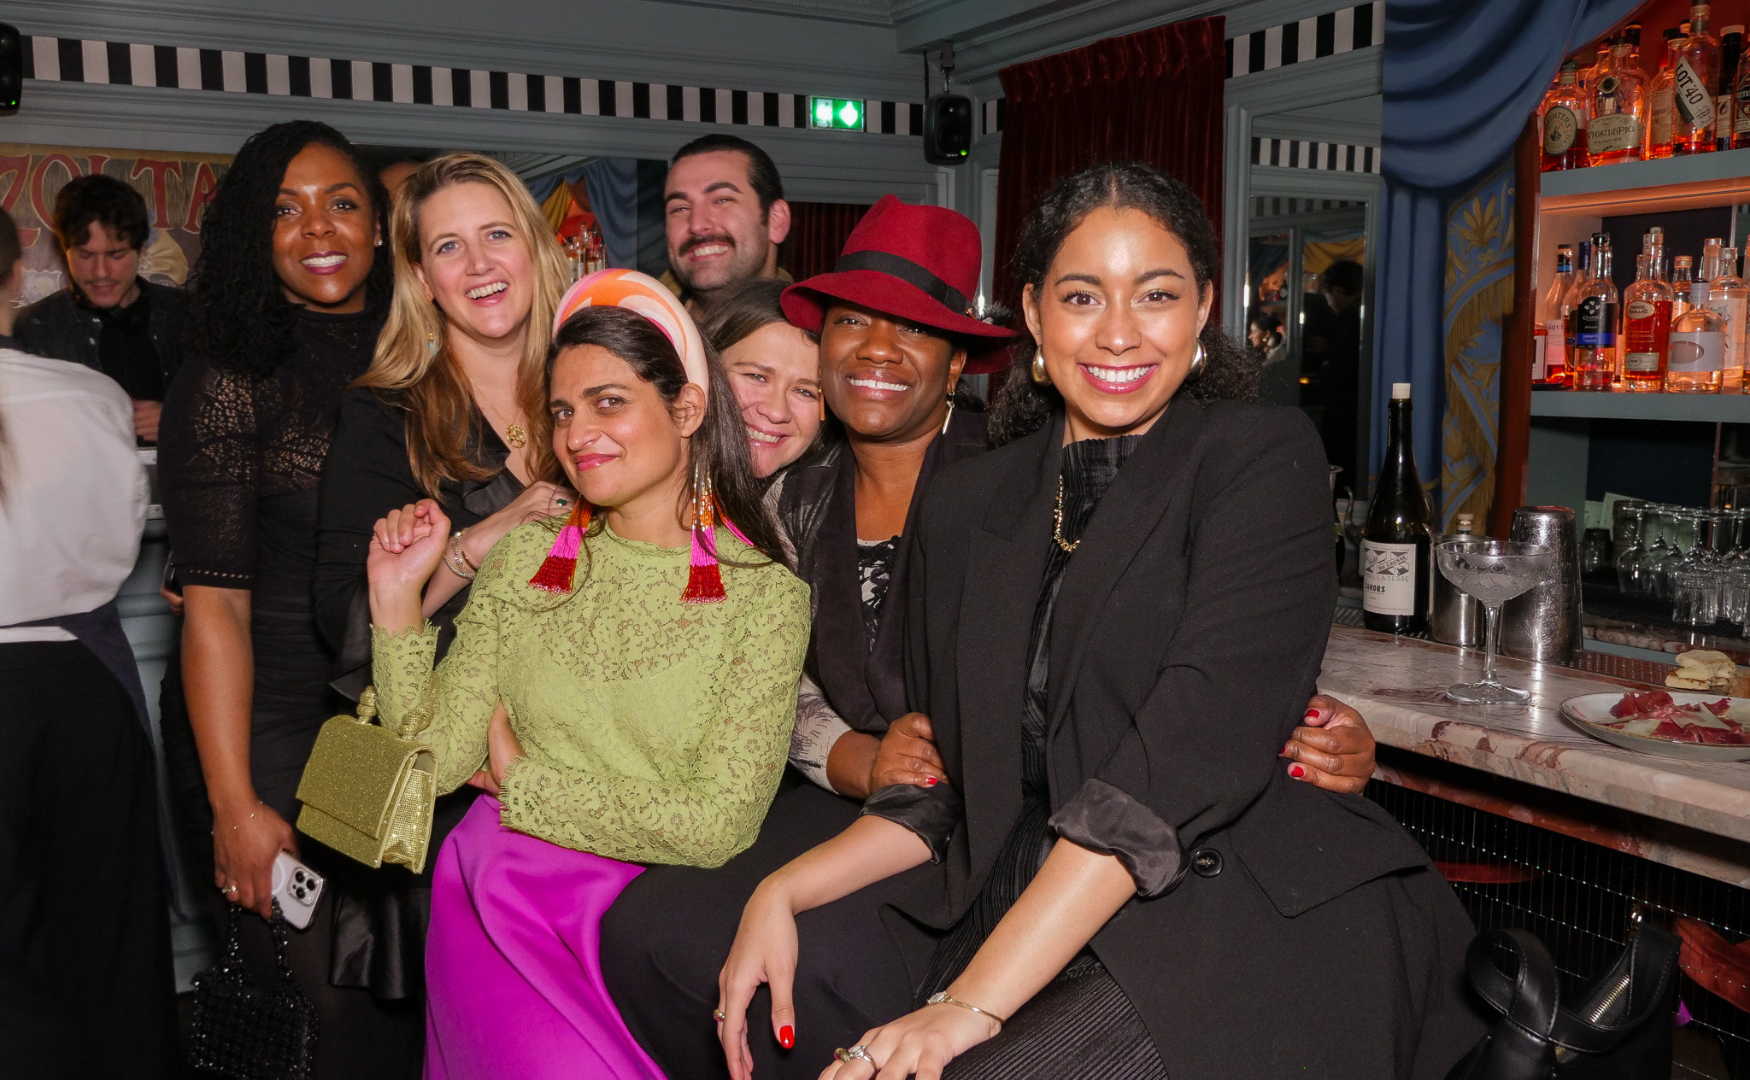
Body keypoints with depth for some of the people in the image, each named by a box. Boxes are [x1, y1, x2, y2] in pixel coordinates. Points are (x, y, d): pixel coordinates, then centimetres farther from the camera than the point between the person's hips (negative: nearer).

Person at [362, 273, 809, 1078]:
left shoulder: (763, 594, -4)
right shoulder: (525, 557, 6)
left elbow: (717, 825, -9)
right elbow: (438, 760, 3)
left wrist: (526, 788, -2)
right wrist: (398, 603, -7)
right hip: (503, 896, 1)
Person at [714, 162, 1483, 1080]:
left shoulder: (1263, 458, -5)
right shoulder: (965, 505, 12)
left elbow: (1190, 749, -18)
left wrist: (973, 1004, -24)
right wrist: (783, 892, -3)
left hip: (1252, 914, -5)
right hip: (1032, 921, 5)